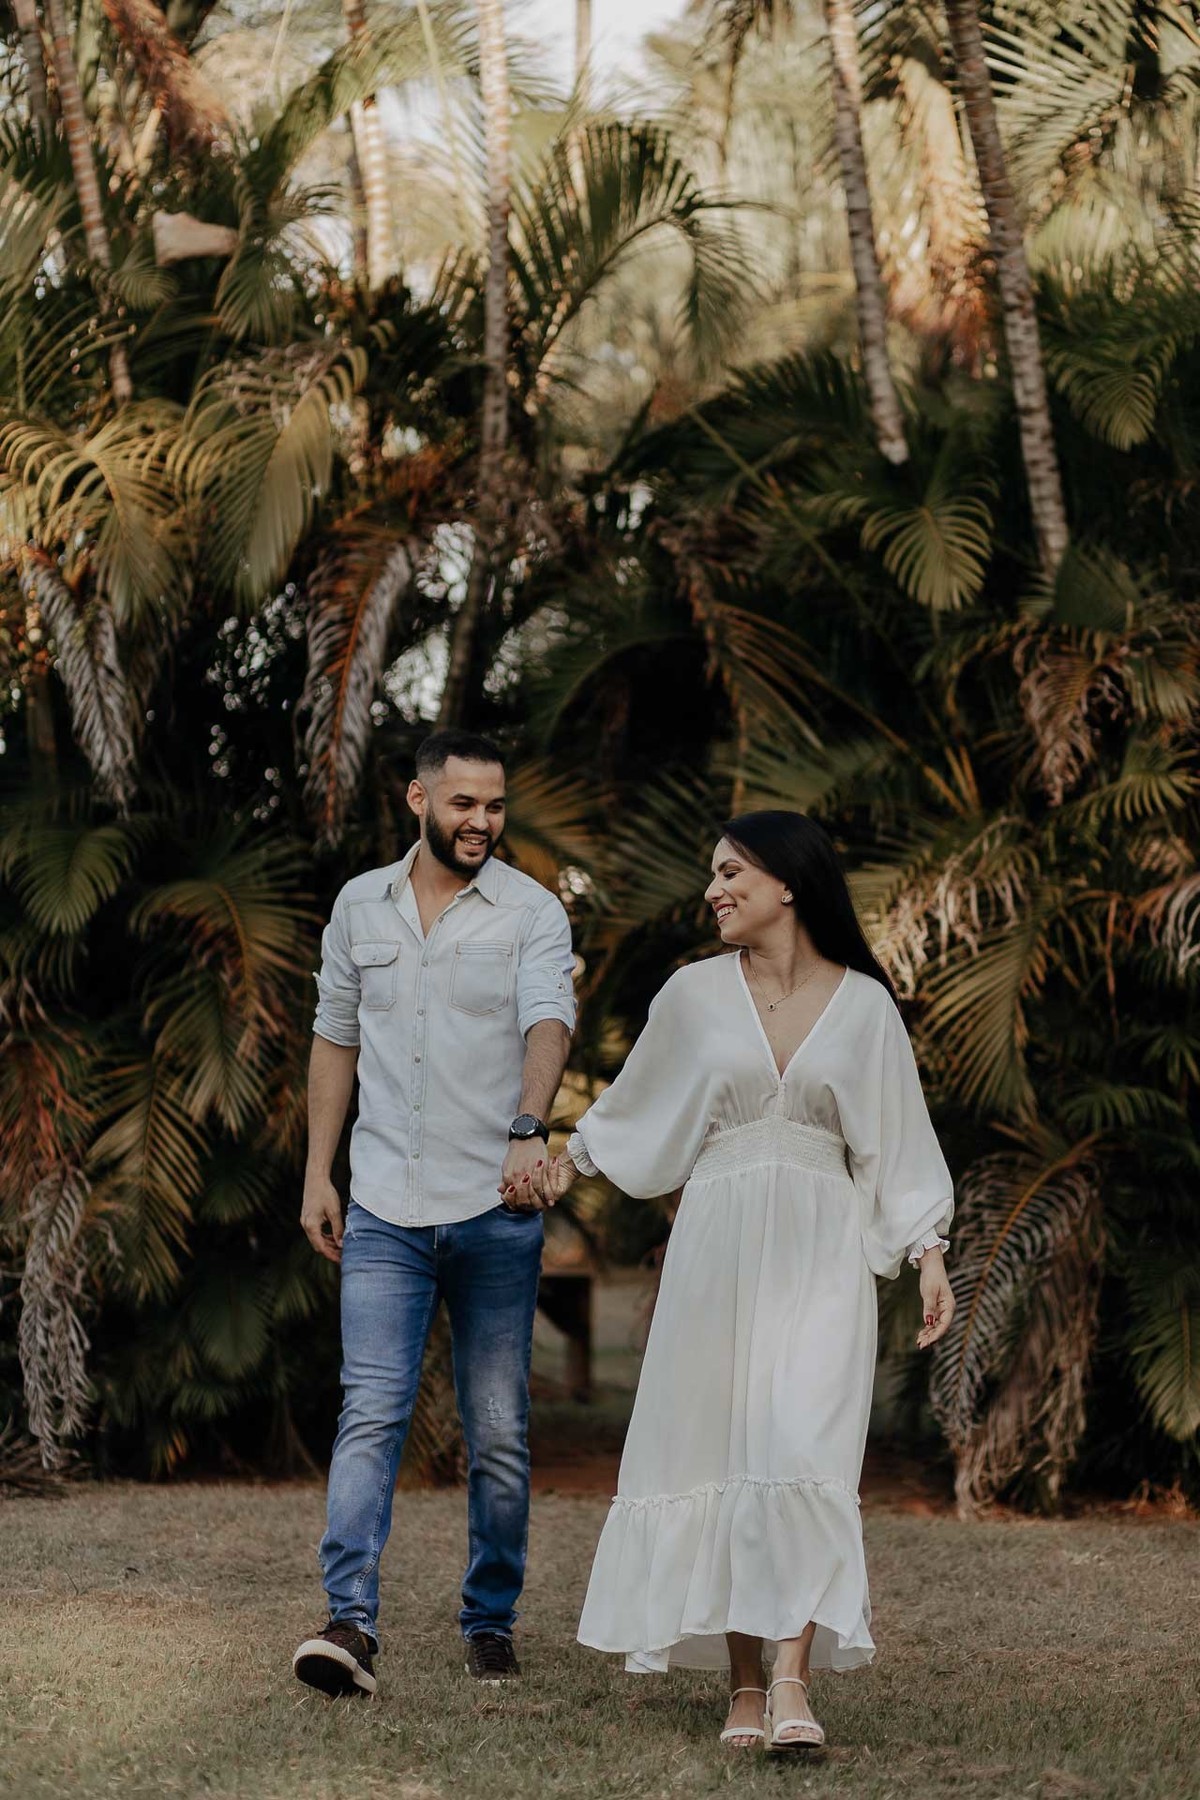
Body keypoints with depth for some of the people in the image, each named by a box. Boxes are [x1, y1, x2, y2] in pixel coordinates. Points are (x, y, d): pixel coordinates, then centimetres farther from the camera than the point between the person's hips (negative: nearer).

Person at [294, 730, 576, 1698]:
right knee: (372, 1411, -11)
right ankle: (351, 1622, -19)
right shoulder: (360, 905, 9)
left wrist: (530, 1129, -37)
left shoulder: (532, 911, -1)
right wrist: (318, 1172, 11)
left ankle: (491, 1621, 18)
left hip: (495, 1212, -1)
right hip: (384, 1212, 1)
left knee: (499, 1434, 6)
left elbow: (549, 1021, -18)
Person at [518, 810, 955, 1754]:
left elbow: (898, 1140, 6)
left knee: (802, 1452, -15)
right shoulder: (697, 993, 6)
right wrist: (567, 1164, 28)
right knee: (718, 1455, -1)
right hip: (717, 1244, 2)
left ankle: (792, 1682, -19)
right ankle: (744, 1686, 5)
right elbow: (636, 1106, 21)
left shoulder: (863, 1004, 4)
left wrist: (930, 1256, -1)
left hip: (821, 1251, -2)